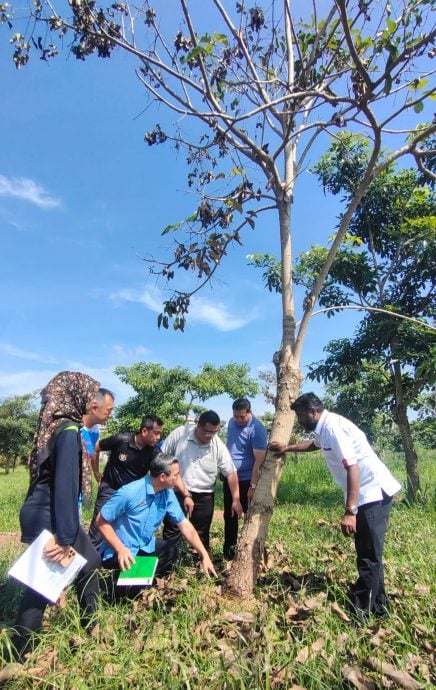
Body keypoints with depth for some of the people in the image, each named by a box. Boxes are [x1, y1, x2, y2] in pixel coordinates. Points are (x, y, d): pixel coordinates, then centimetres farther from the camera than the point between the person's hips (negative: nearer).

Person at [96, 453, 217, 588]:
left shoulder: (168, 494, -9)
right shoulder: (129, 492, -28)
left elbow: (184, 524, -3)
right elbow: (101, 521, -19)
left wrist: (204, 556, -6)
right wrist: (121, 550, -26)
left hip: (145, 546, 7)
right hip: (118, 550, -6)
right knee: (133, 587, -24)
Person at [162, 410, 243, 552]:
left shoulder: (218, 446, -13)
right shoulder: (178, 434, -17)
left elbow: (231, 473, -7)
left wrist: (235, 499, -10)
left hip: (204, 495, 1)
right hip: (177, 492, -1)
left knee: (202, 533, 15)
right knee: (171, 530, 13)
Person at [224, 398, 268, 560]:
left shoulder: (257, 430, -20)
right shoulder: (231, 423, 2)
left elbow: (259, 460, -22)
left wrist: (253, 486, -22)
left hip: (246, 480, -7)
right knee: (229, 515, 17)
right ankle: (229, 549, 33)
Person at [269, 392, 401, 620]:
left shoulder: (333, 427, -21)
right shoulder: (324, 428, 9)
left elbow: (352, 468, -27)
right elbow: (314, 444, 34)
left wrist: (349, 512, -28)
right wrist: (287, 448, 34)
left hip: (373, 492, -10)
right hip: (367, 495, 10)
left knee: (369, 555, -1)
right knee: (368, 552, 20)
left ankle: (360, 610, 10)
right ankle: (377, 604, 34)